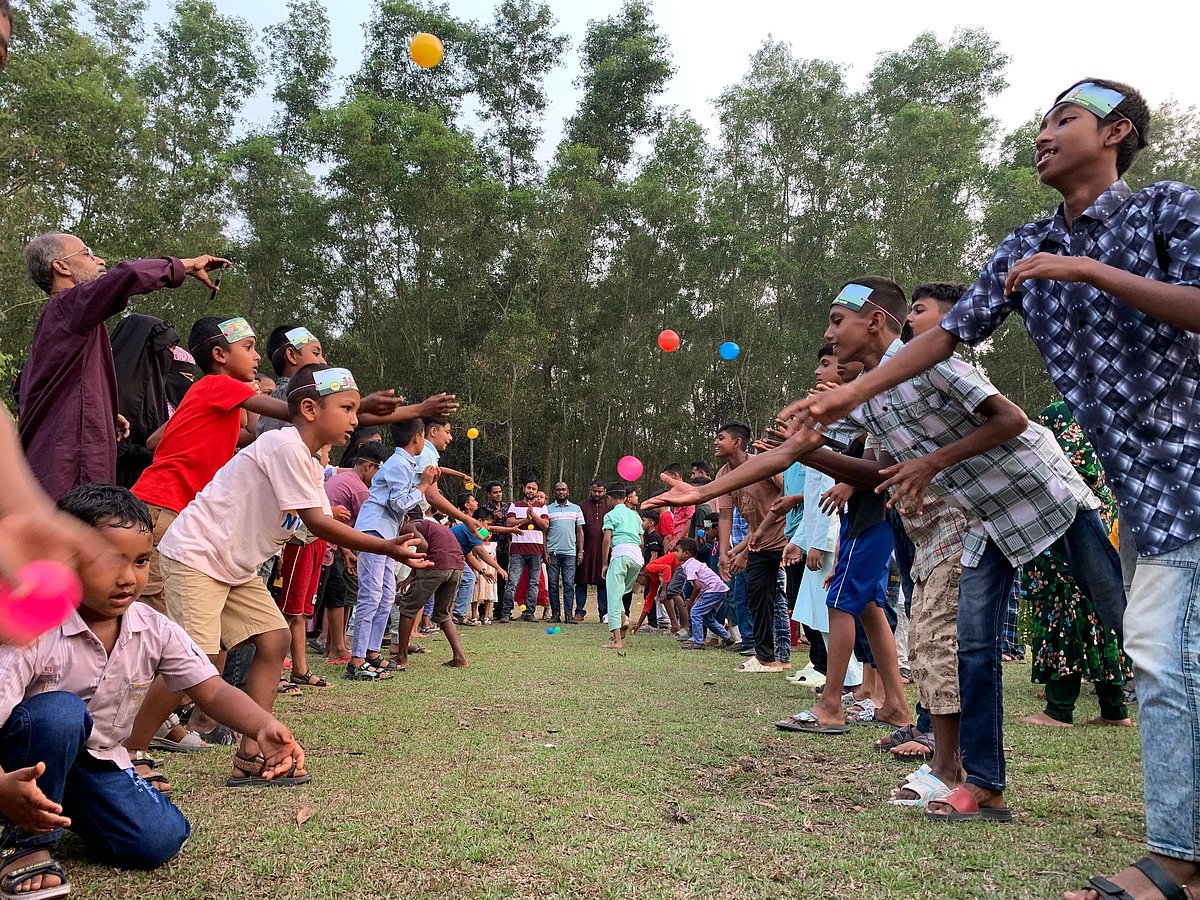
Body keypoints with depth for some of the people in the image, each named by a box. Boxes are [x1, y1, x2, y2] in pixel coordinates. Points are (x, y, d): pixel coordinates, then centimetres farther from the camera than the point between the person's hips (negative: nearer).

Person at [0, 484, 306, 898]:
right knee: (58, 712, -35)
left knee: (159, 840, -15)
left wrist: (264, 727, -35)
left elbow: (212, 691, -14)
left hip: (99, 762, 4)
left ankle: (70, 807, 15)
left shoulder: (155, 631, -11)